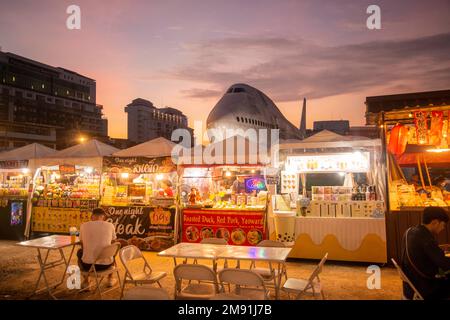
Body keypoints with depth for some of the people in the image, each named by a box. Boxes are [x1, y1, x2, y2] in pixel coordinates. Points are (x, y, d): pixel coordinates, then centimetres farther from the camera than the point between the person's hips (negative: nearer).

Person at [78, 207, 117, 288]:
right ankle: (110, 279, 42)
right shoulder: (110, 225, -4)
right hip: (106, 265, 0)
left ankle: (86, 281, 35)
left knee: (80, 252, 33)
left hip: (87, 265, 0)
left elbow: (82, 245, 12)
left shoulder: (83, 226, -2)